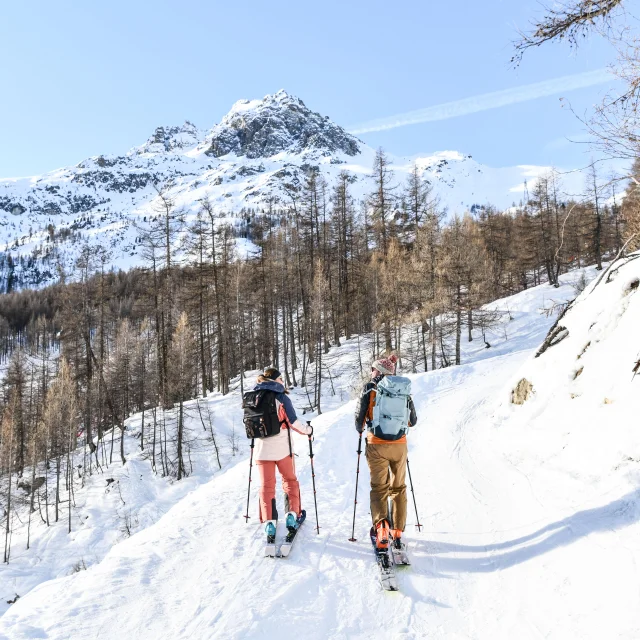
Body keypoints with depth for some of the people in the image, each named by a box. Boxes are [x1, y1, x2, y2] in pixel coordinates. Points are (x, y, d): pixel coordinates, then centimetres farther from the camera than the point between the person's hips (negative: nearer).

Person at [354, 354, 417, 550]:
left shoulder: (369, 388, -3)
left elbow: (359, 417, -2)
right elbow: (412, 420, 10)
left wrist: (360, 429, 20)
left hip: (377, 445, -2)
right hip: (399, 445, 2)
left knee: (379, 487, 6)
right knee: (398, 488, 15)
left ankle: (381, 525, -15)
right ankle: (397, 531, 18)